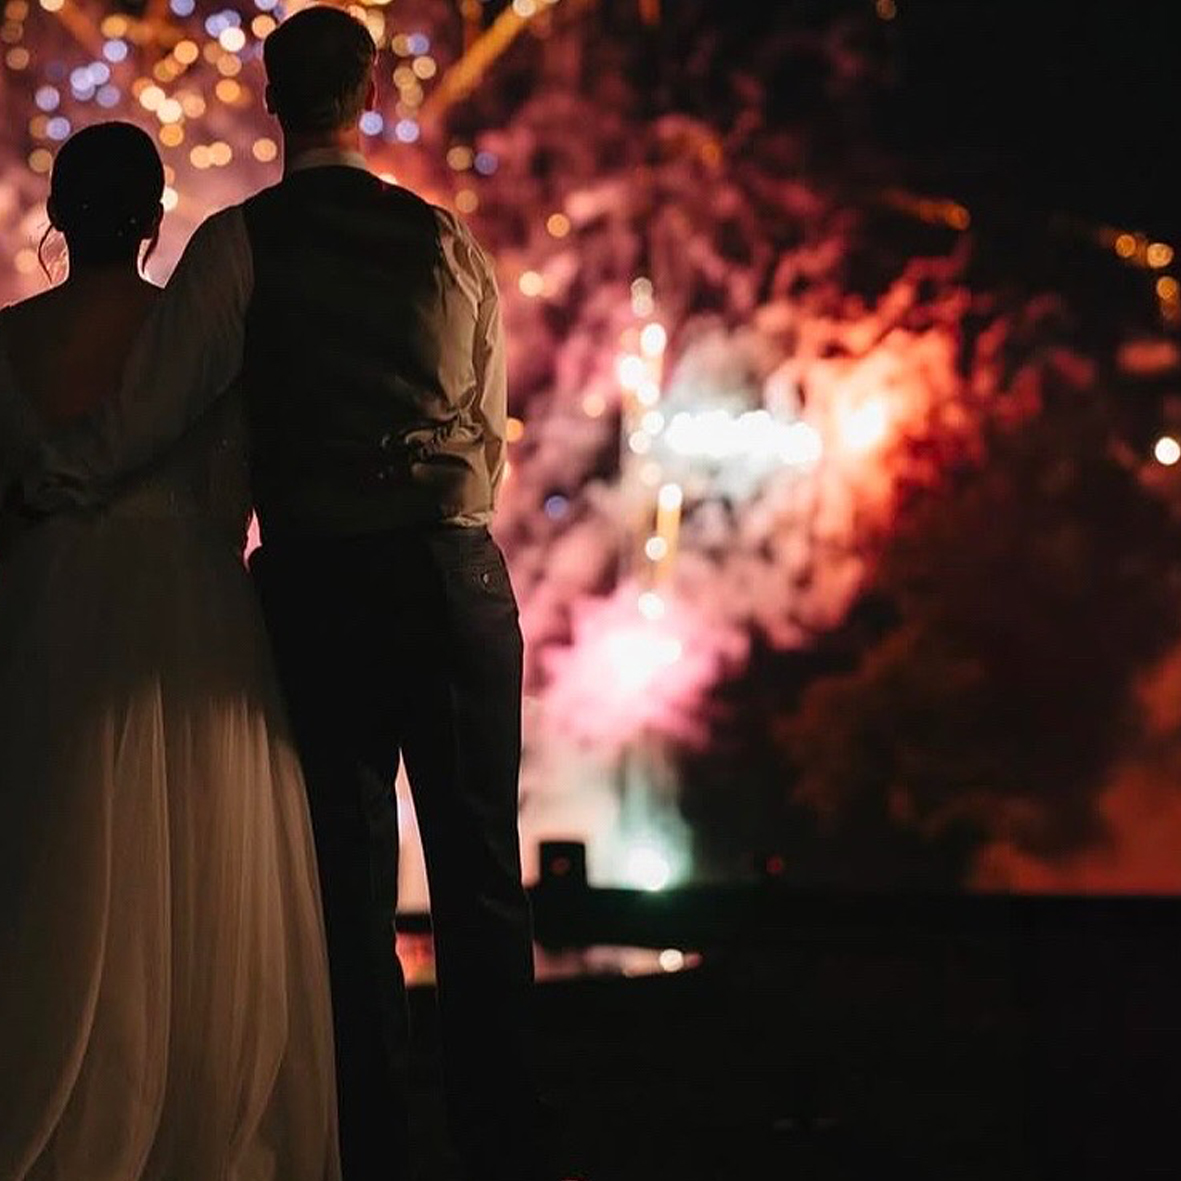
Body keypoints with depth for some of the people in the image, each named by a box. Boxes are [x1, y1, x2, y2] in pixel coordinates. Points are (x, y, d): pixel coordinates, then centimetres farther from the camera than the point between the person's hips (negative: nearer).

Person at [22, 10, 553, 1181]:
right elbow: (488, 430, 13)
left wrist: (38, 482, 8)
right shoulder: (447, 241, 7)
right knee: (480, 871, 6)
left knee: (351, 877, 6)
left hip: (317, 578, -2)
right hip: (454, 574, 2)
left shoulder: (239, 242, -4)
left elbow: (152, 409, -7)